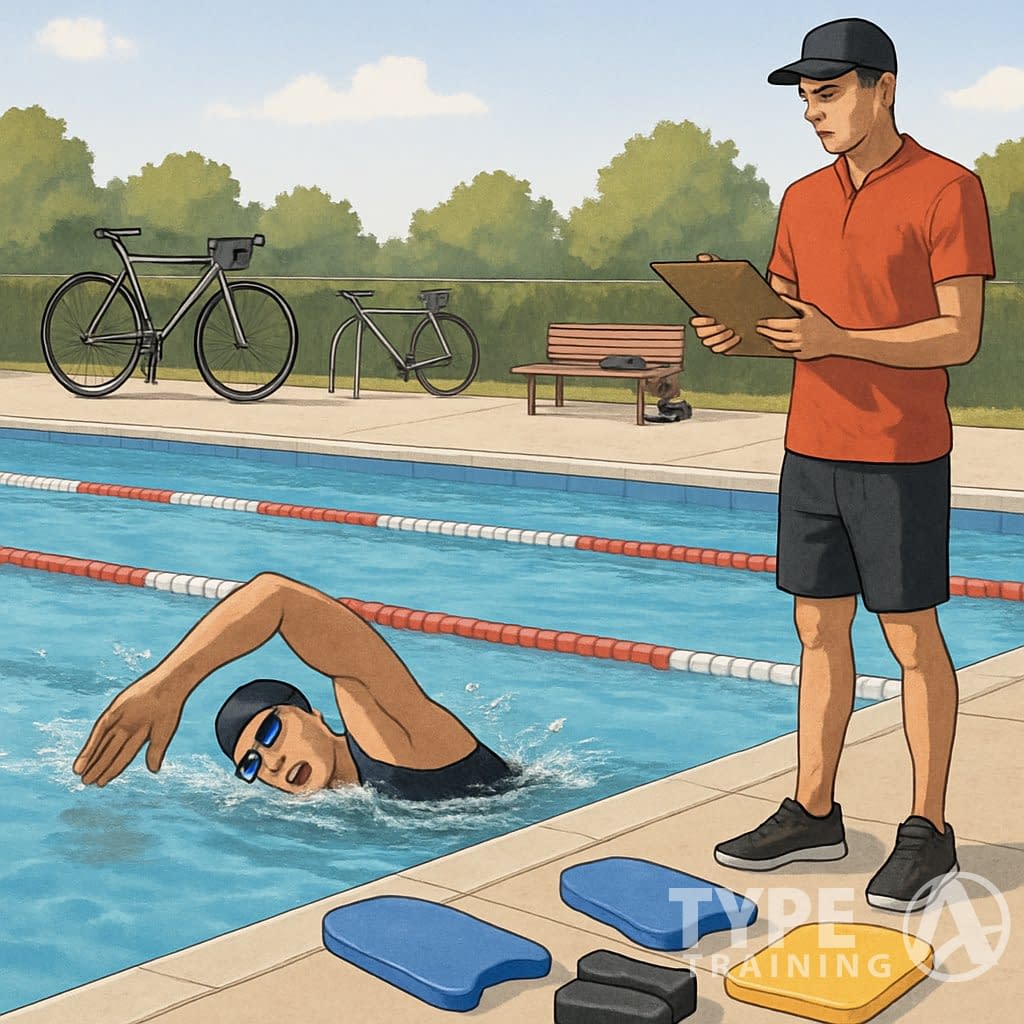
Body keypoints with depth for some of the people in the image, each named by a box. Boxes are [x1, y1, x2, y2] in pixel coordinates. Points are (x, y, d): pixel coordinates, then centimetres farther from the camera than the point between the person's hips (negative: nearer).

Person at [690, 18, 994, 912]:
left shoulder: (946, 189, -9)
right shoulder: (803, 200, 11)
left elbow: (960, 336, -14)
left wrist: (839, 340, -25)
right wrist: (735, 331, -8)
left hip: (901, 458, -6)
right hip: (811, 451, 6)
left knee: (912, 639, 1)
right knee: (819, 630, 11)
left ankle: (928, 833, 12)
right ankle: (814, 814, 22)